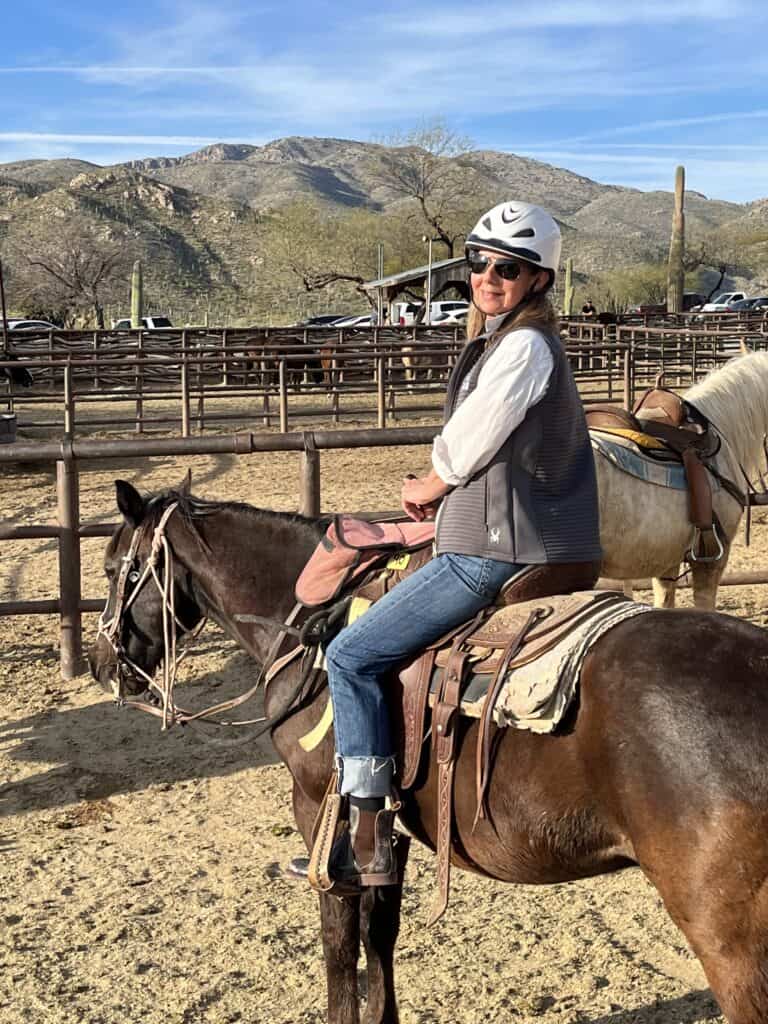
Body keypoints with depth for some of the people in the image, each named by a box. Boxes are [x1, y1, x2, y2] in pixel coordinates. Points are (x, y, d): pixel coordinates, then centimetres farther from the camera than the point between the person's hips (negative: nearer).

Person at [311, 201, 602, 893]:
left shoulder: (523, 346, -15)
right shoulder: (502, 340, 17)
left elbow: (467, 447, -13)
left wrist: (430, 488, 6)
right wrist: (443, 493, 6)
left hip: (494, 552, -11)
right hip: (519, 542, 11)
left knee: (352, 654, -8)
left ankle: (367, 837, -5)